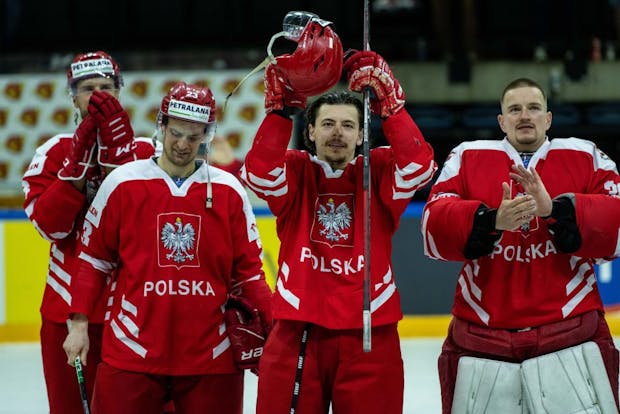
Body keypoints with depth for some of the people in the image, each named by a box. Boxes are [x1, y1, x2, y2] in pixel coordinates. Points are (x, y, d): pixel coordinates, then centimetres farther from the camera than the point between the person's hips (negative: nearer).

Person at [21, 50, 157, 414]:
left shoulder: (144, 150, 4)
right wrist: (80, 161, -14)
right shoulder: (54, 152, 6)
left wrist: (118, 152, -16)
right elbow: (50, 224, -8)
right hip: (67, 307, 1)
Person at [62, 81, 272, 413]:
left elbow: (248, 270, 9)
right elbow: (93, 259, 7)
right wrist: (80, 323, 2)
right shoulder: (122, 183, 3)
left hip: (212, 357, 1)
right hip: (131, 353, -1)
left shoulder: (229, 191, 6)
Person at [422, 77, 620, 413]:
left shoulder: (586, 157, 8)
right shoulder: (467, 158, 9)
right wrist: (491, 221, -21)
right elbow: (434, 229, -4)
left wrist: (555, 209, -20)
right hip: (481, 341, 1)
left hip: (570, 334, -1)